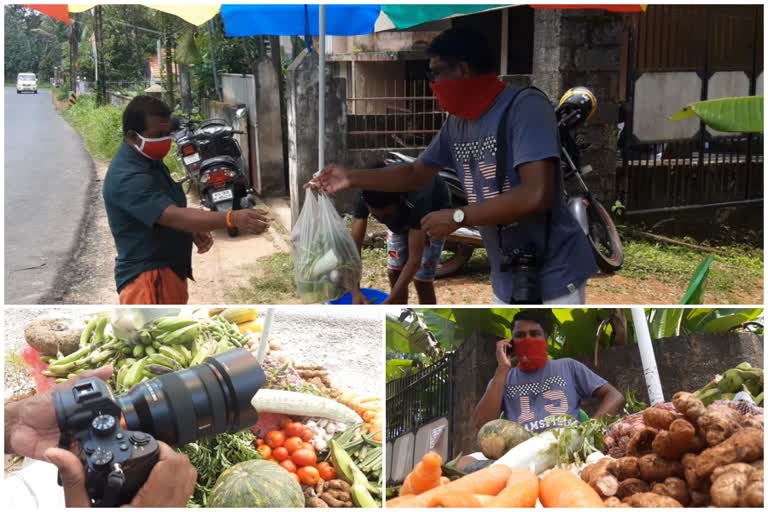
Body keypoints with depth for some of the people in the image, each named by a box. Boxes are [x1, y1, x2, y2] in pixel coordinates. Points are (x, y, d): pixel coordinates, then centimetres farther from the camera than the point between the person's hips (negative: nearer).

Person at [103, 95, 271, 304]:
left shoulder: (150, 162, 9)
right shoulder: (127, 177, -24)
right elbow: (173, 216, -35)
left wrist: (195, 232, -1)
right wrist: (232, 218, -44)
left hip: (169, 271, 11)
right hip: (148, 277, -11)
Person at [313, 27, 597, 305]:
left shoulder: (525, 106, -18)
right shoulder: (457, 122, 6)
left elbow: (536, 196, -28)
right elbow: (415, 174, 20)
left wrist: (457, 217, -20)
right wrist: (352, 177, 10)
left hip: (551, 275, -7)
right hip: (507, 276, 8)